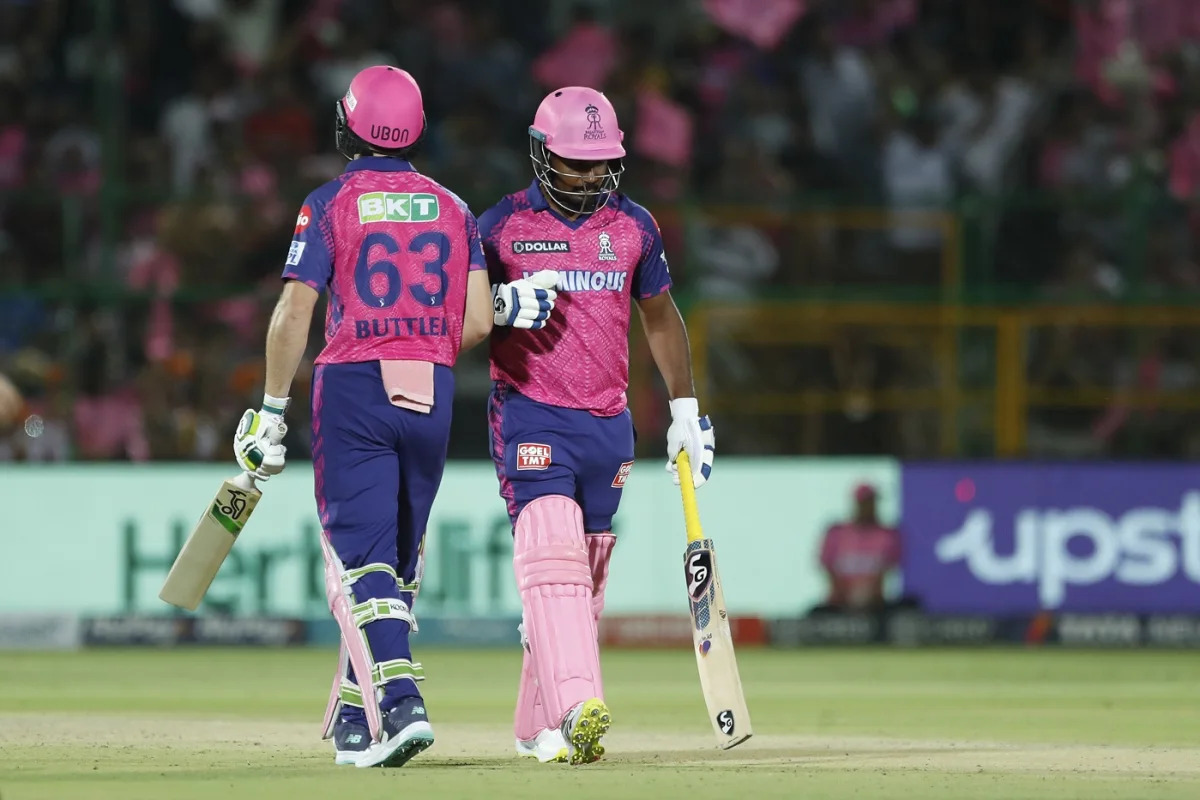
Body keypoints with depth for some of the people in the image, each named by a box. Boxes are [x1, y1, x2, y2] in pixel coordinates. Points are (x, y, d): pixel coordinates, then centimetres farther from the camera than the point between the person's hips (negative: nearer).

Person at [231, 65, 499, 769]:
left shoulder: (331, 204, -1)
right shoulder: (452, 208, 9)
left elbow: (295, 312, -8)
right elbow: (479, 321, 2)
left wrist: (272, 412, -3)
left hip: (353, 390, -4)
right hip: (433, 394, 4)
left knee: (362, 554, -7)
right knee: (399, 559, 13)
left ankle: (400, 700, -26)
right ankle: (355, 718, 20)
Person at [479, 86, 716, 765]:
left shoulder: (634, 227, 8)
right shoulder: (502, 226, -2)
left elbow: (661, 318, 20)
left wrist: (686, 409, 17)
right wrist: (504, 307, -18)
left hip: (608, 424, 4)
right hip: (531, 419, -4)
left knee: (587, 579, 6)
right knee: (551, 551, -22)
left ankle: (539, 725, 17)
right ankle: (576, 710, -35)